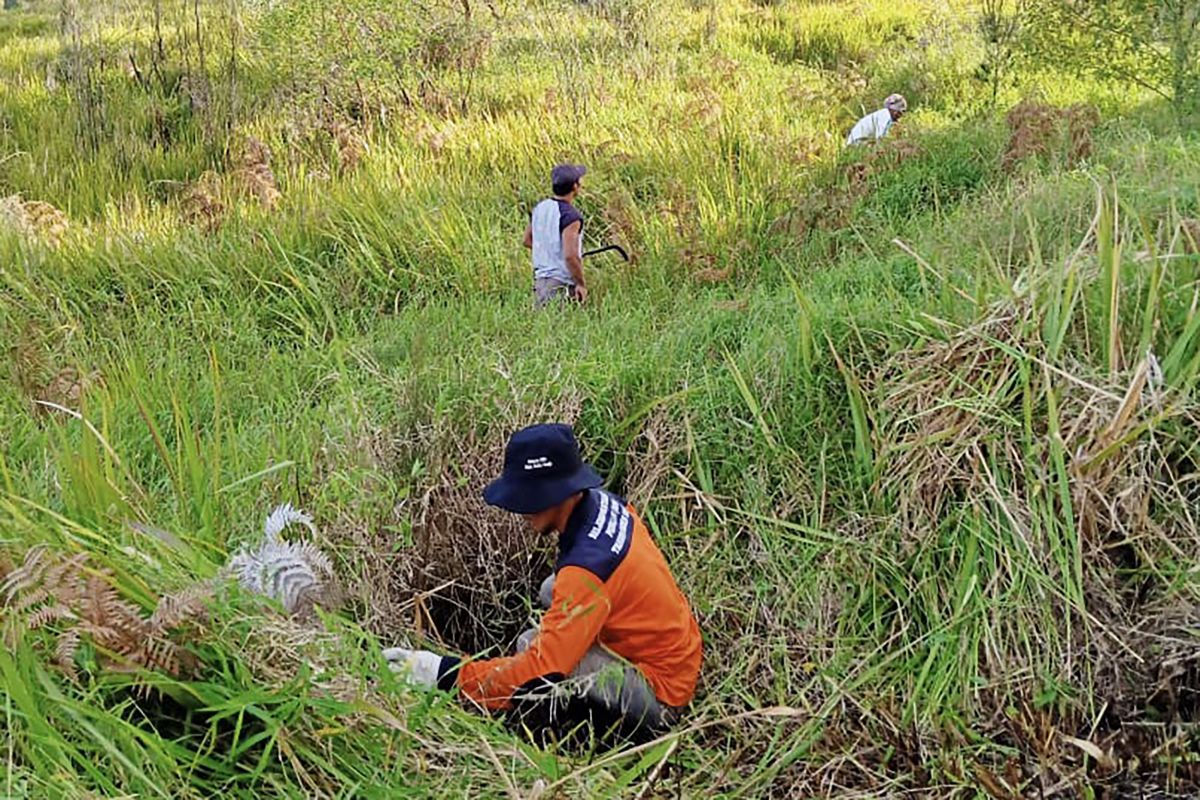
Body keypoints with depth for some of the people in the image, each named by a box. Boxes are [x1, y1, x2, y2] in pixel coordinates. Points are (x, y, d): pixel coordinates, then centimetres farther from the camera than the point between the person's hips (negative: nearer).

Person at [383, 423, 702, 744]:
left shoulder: (587, 568, -29)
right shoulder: (605, 504, -4)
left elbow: (541, 665, -31)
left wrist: (445, 672, -26)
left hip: (659, 701, -10)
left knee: (532, 647, -24)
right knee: (553, 590, 12)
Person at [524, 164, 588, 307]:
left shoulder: (540, 208, 7)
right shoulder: (570, 216, -18)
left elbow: (528, 240, 19)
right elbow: (570, 256, -25)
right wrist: (581, 284, -15)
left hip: (540, 280, 8)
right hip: (562, 286, -8)